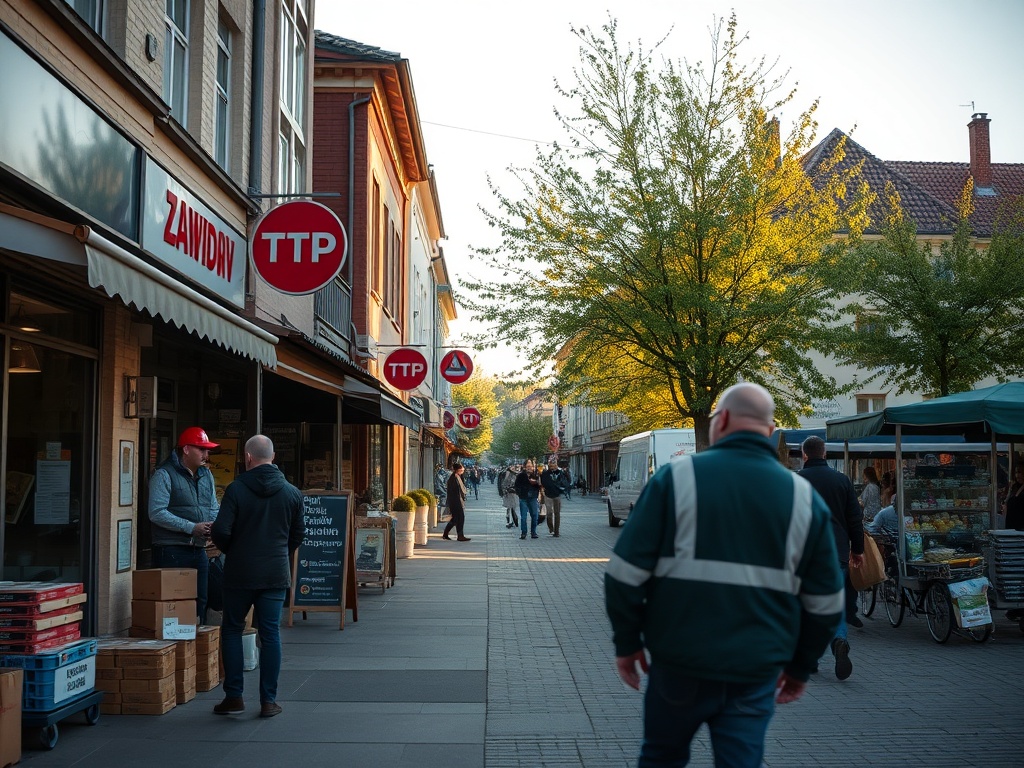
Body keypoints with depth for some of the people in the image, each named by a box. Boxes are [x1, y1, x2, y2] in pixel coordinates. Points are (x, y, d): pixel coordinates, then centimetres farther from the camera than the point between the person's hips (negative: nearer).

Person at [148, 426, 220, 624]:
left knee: (200, 604, 12)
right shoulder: (164, 474, -9)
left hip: (199, 549, 7)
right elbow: (156, 513, -18)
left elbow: (213, 508, 17)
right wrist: (192, 528, -21)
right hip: (171, 550, -7)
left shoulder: (206, 475, 14)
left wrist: (213, 525, -6)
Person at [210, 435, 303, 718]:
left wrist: (231, 551, 8)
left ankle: (234, 697, 11)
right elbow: (298, 534, 9)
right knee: (270, 634, 6)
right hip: (276, 573, 2)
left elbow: (221, 531, -13)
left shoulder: (236, 489, -9)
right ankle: (269, 700, 8)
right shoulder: (292, 493, 1)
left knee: (231, 630, 13)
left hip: (239, 574, -2)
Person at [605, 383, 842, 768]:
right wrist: (800, 667, 19)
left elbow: (627, 572, -8)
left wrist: (627, 642, 4)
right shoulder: (803, 497, 2)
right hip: (757, 671, 2)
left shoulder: (677, 477, -6)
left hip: (679, 663, -1)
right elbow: (824, 601, 7)